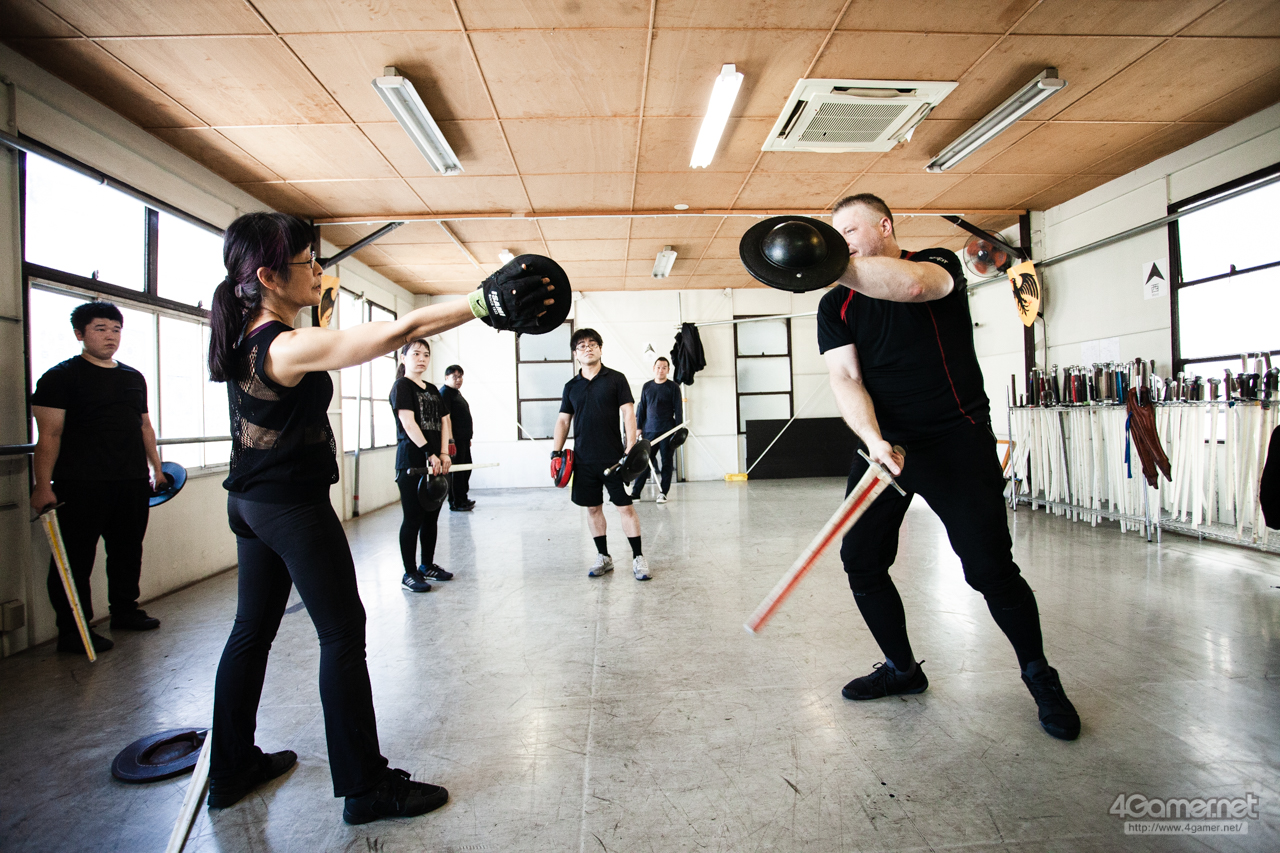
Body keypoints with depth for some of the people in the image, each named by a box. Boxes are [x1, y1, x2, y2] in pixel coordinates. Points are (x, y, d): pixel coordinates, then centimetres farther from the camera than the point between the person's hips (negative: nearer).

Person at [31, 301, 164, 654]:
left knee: (129, 551, 13)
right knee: (75, 558, 0)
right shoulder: (61, 376, -2)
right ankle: (72, 630, 11)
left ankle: (125, 610, 28)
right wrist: (43, 485, -14)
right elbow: (50, 435, -8)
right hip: (80, 486, -6)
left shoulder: (134, 377, 16)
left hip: (133, 482, 6)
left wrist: (156, 468, 19)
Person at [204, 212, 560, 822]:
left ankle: (231, 768, 36)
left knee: (252, 631, 19)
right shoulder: (289, 348, -24)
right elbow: (397, 330, -34)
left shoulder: (242, 336, 3)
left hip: (249, 503, 10)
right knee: (342, 635, 0)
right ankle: (367, 787, 13)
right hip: (294, 508, -10)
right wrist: (483, 301, -37)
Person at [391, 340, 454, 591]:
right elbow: (408, 423, -14)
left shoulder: (433, 389, 18)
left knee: (432, 516, 12)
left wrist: (444, 454, -1)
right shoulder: (402, 386, -3)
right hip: (411, 462, -7)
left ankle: (428, 565, 25)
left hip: (435, 464, 7)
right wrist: (430, 453, -18)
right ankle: (409, 573, 7)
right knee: (413, 519, -3)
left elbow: (444, 421, 13)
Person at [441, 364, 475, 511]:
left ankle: (463, 499, 26)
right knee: (456, 471, -5)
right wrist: (450, 440, -24)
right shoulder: (445, 392, -10)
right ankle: (455, 503, 1)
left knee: (466, 469, 15)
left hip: (463, 439, 10)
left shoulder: (457, 393, 20)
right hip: (455, 439, -10)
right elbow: (445, 417, -19)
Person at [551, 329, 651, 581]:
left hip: (613, 457, -3)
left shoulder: (616, 378, 1)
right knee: (593, 508, 9)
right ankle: (603, 557, 23)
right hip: (583, 459, 4)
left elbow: (628, 413, -3)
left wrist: (631, 447, -12)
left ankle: (638, 558, 9)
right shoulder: (571, 386, 11)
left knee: (625, 506, -2)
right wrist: (556, 451, 3)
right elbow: (563, 420, 13)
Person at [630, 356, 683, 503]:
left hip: (667, 431, -2)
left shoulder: (673, 387, 3)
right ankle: (635, 492, 7)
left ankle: (663, 493, 12)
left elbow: (678, 409, 1)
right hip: (649, 431, 2)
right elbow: (641, 408, 14)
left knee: (666, 462, 4)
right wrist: (639, 427, 8)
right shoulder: (646, 386, 11)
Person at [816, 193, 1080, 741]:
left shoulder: (940, 264, -1)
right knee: (860, 558, 0)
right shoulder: (836, 307, 7)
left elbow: (913, 284, -29)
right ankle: (902, 668, 24)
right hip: (883, 442, 4)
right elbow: (844, 379, -8)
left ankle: (1039, 676, 22)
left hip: (956, 438, -4)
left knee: (990, 568, -7)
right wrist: (874, 440, -25)